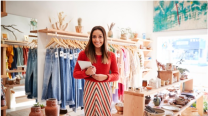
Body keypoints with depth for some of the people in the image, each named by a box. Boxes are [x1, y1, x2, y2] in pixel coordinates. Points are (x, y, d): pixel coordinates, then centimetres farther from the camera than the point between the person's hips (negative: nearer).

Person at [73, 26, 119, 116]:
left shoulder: (111, 55, 2)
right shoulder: (83, 54, -3)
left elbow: (116, 75, 6)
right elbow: (75, 74, 2)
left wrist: (106, 77, -14)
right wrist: (86, 72, -17)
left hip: (105, 89, 2)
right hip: (89, 89, -1)